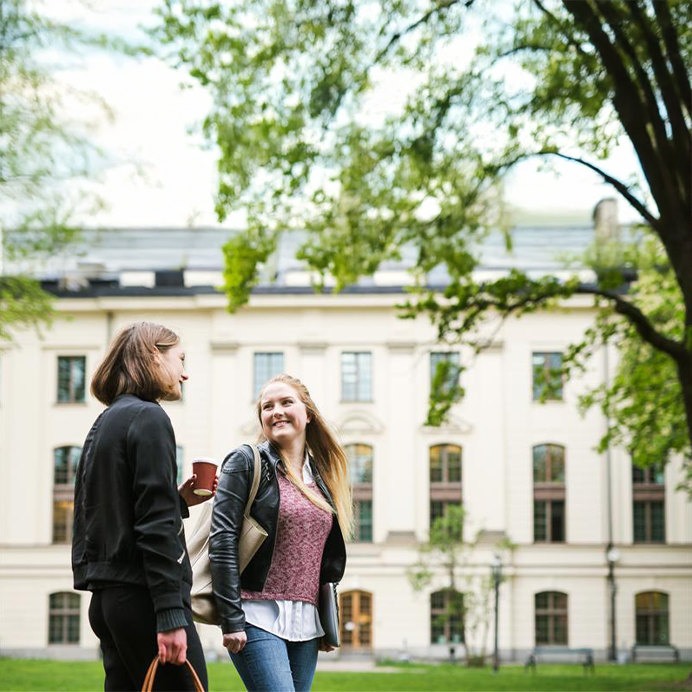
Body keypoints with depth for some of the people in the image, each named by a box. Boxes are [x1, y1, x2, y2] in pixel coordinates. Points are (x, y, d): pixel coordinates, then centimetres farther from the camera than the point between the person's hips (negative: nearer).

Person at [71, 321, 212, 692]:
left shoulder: (105, 422, 18)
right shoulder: (149, 418, -9)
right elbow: (155, 526, -17)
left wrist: (179, 500, 16)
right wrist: (171, 615, -19)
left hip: (107, 598, 9)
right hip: (142, 597, -9)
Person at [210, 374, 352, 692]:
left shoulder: (320, 474, 16)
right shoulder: (247, 462, -2)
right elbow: (222, 540, -10)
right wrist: (231, 619, -16)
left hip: (305, 623, 6)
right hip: (258, 616, -6)